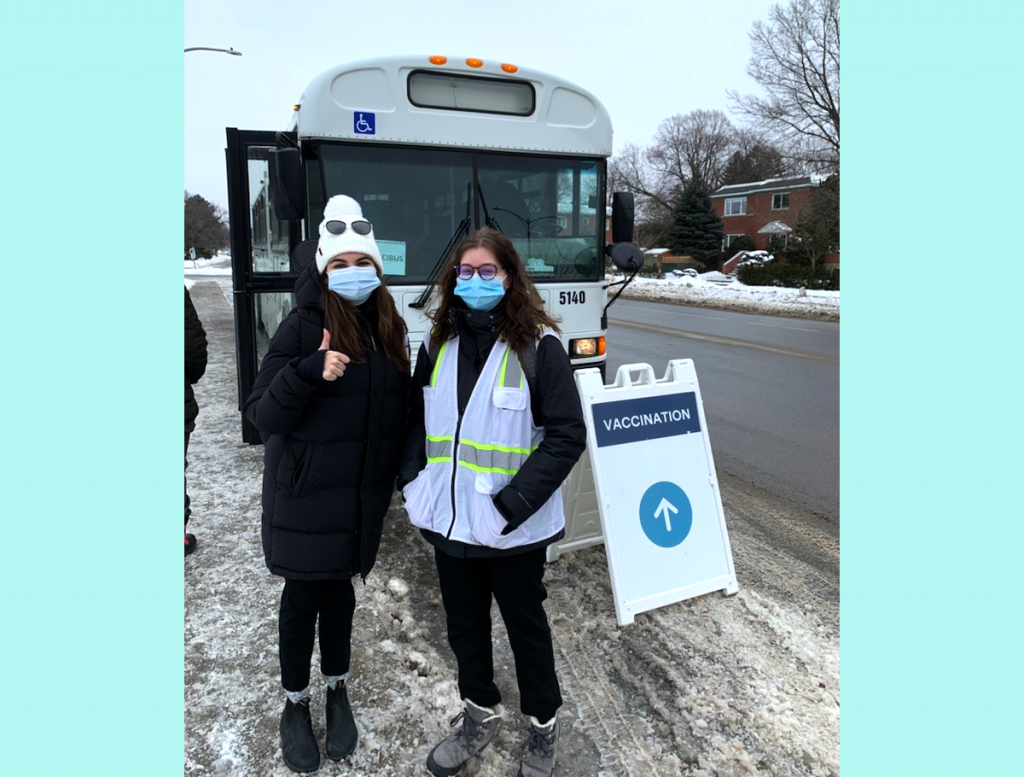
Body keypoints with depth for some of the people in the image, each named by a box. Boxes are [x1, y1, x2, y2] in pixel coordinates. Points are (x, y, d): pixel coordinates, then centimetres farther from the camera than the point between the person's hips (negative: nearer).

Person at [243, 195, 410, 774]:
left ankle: (338, 690, 40)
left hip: (362, 497, 4)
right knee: (302, 597, 11)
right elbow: (262, 415, -13)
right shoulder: (303, 327, -11)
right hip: (304, 494, -3)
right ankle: (296, 703, 34)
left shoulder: (390, 330, 4)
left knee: (341, 590, 18)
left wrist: (400, 474, 6)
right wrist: (308, 373, -29)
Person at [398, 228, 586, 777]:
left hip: (512, 528, -4)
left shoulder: (537, 344, -11)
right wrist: (411, 480, -1)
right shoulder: (438, 344, 4)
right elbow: (417, 419, 13)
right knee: (464, 624, 21)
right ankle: (481, 714, 46)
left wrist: (515, 503, -20)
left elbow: (567, 434, -14)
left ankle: (542, 724, 41)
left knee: (526, 626, 16)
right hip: (448, 521, 5)